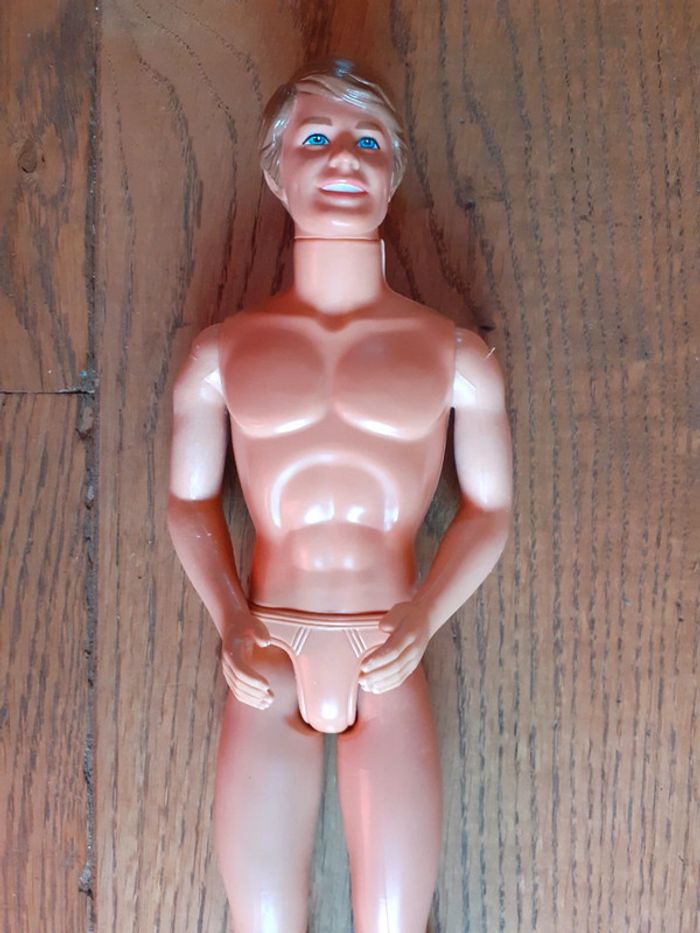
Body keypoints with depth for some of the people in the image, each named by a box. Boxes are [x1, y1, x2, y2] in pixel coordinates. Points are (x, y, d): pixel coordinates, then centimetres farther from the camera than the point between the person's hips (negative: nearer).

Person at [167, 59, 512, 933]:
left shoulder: (454, 352, 3)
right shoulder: (221, 350, 5)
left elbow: (489, 507, 6)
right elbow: (188, 499, 9)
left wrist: (424, 616, -9)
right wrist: (230, 619, -6)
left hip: (388, 667, 0)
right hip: (265, 664, 0)